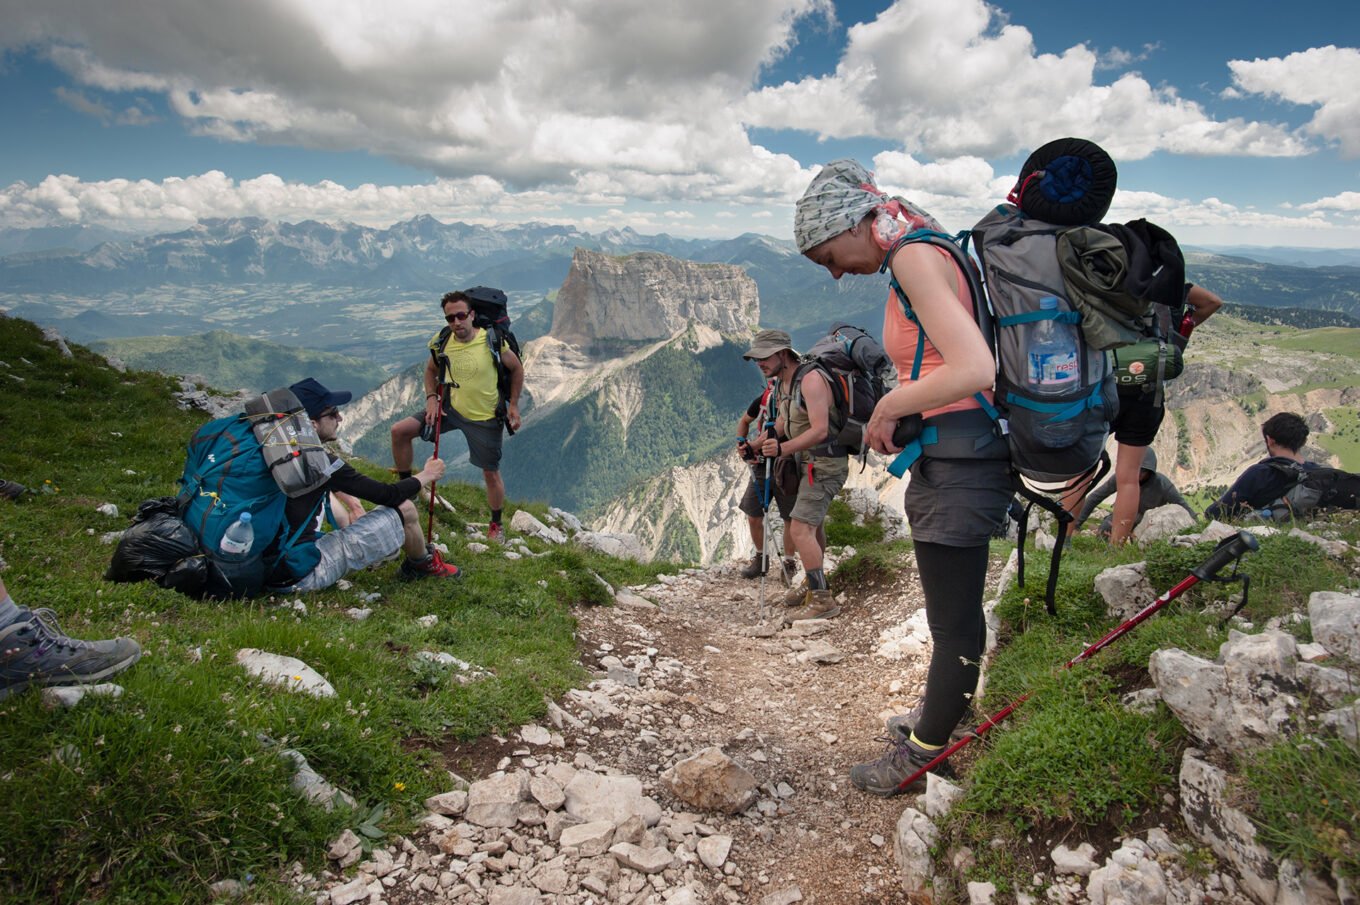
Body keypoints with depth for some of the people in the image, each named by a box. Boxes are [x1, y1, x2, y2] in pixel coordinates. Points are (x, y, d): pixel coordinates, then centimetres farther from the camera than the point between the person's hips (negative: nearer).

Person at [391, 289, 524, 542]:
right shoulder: (441, 343, -9)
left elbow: (517, 369, -5)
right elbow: (431, 371, 11)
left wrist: (513, 405, -6)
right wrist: (431, 398, -6)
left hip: (486, 418, -3)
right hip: (451, 408, 4)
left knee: (491, 474, 6)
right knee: (399, 431, -9)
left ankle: (496, 525, 30)